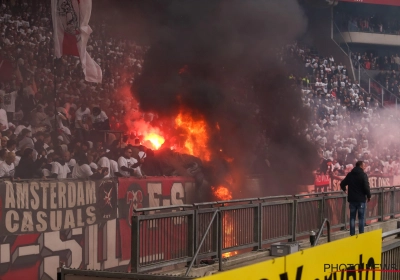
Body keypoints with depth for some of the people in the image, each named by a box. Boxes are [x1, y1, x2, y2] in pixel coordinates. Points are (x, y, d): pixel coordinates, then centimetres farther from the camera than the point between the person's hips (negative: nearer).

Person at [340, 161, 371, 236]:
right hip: (361, 199, -4)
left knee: (352, 218, 8)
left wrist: (345, 190, 32)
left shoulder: (350, 175, 7)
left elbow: (342, 184, 12)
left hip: (352, 199, 4)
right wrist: (369, 196, -3)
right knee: (361, 218, 3)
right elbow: (366, 187, -17)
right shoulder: (363, 175, -9)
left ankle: (352, 235, 8)